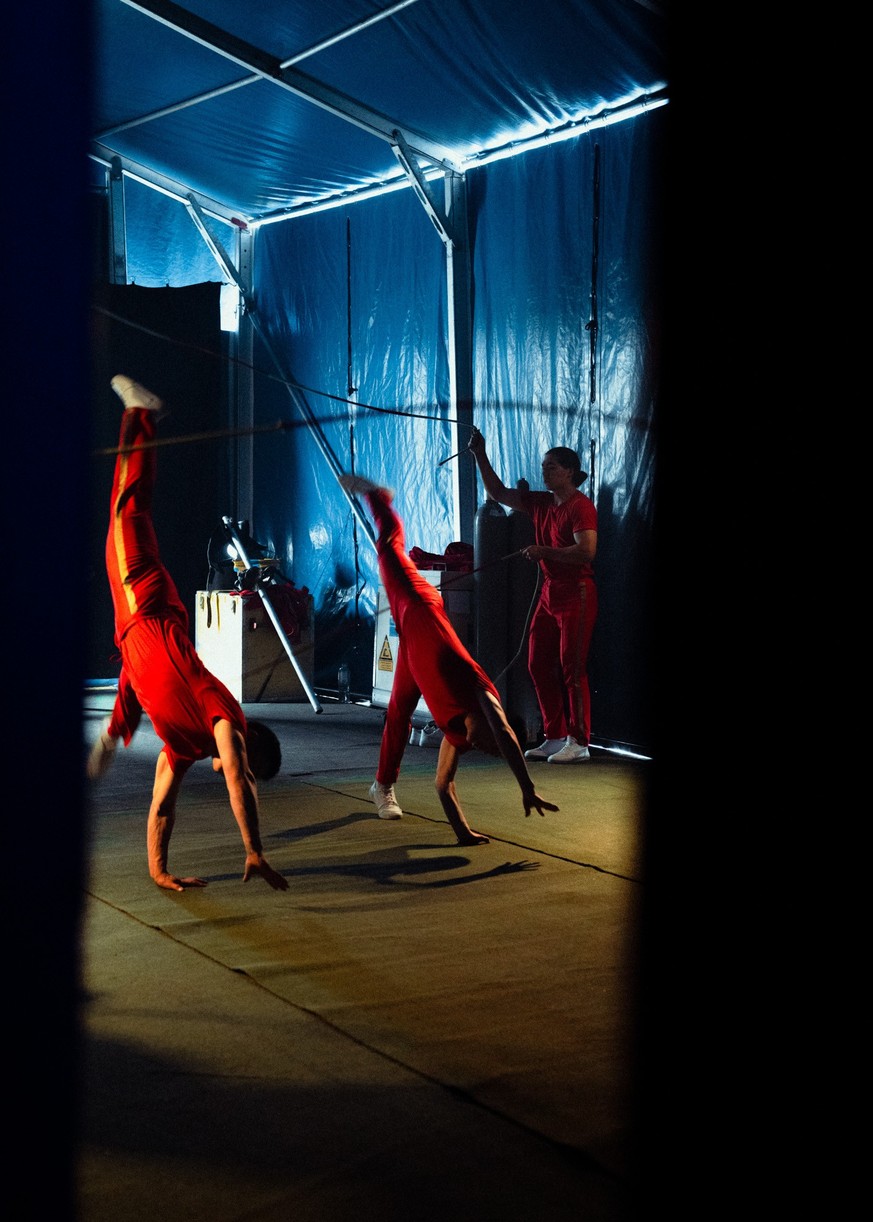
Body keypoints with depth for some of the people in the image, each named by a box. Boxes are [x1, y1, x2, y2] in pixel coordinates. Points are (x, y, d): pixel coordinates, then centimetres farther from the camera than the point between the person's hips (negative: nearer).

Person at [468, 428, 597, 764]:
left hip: (576, 593, -9)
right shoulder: (541, 503, 13)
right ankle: (555, 737, 16)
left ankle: (579, 742, -3)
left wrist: (543, 552, -21)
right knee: (538, 664, 8)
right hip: (549, 592, 9)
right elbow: (499, 493, 21)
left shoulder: (581, 506, -11)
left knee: (572, 667, -9)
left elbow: (586, 551, -23)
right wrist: (480, 457, 12)